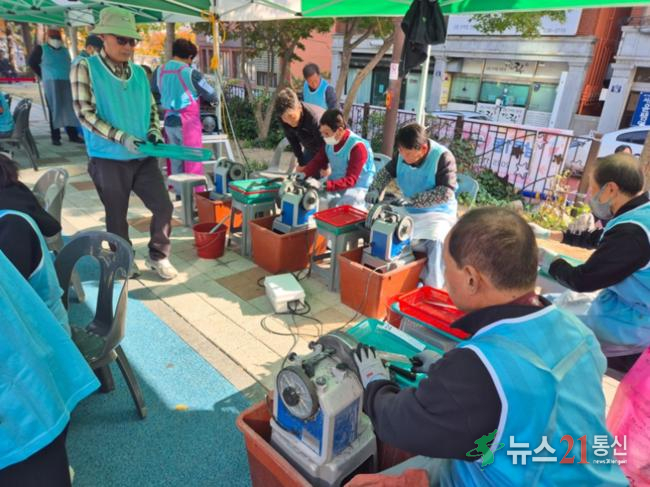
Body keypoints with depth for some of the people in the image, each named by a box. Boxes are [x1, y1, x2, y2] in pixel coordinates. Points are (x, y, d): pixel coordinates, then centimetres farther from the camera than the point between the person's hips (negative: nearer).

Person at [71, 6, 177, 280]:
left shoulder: (139, 72, 8)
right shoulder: (86, 68, -6)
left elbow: (151, 108, 16)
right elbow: (85, 113, -12)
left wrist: (154, 131, -5)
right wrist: (121, 137, -22)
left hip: (143, 157, 4)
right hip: (108, 159, -4)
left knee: (163, 207, 2)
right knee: (117, 216, 9)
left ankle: (157, 256, 22)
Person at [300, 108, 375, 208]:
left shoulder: (358, 147, -22)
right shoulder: (330, 142, 0)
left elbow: (350, 180, -25)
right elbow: (318, 161, 12)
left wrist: (322, 185, -37)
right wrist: (303, 174, -9)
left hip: (355, 188, -6)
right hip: (334, 184, 6)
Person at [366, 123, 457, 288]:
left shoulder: (443, 157, -20)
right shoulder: (402, 155, -4)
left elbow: (446, 192, -29)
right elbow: (386, 172, 13)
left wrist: (411, 200, -33)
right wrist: (375, 189, -8)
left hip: (438, 213, -6)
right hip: (409, 211, 6)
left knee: (436, 241, -33)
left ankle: (432, 289, -17)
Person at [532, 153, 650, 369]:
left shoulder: (632, 232, -31)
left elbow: (582, 280, -25)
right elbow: (598, 238, 19)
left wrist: (548, 259, -7)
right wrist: (548, 234, 18)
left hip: (628, 326, -9)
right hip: (629, 306, 9)